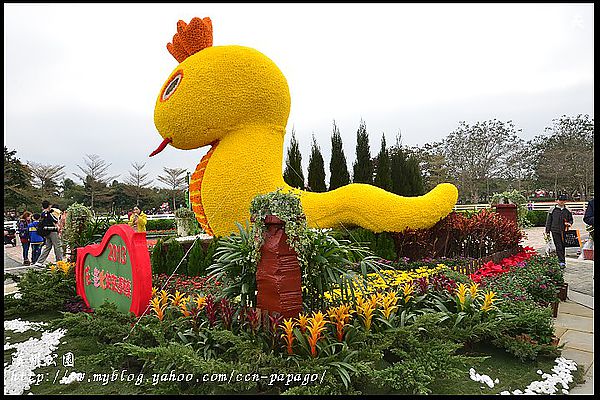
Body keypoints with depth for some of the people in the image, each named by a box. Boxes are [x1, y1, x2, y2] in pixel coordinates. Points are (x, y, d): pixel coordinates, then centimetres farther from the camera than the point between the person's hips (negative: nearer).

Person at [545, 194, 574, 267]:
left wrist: (569, 223, -7)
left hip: (564, 231, 3)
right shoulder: (552, 210, 2)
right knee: (558, 246, -8)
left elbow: (571, 220, 17)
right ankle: (561, 261, -9)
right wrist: (547, 231, 2)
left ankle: (561, 260, 18)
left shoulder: (567, 210, 9)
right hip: (555, 231, -3)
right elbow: (548, 221, 5)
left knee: (563, 246, 7)